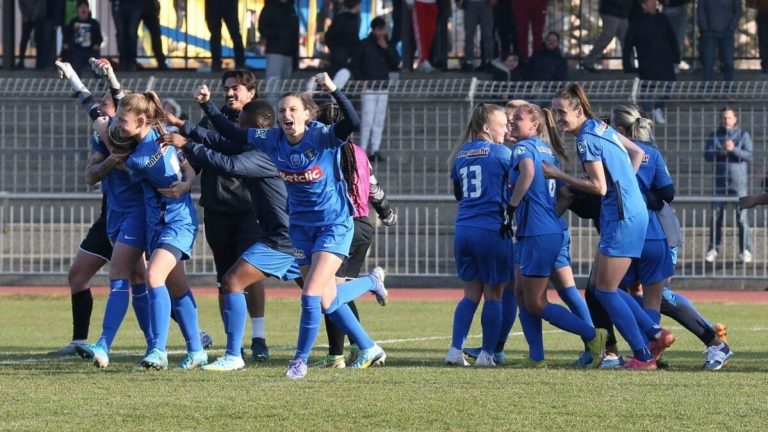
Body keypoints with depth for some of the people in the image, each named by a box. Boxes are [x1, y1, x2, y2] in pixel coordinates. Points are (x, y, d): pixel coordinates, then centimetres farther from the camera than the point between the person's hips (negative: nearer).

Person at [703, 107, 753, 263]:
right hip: (720, 181, 2)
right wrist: (721, 151, -18)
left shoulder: (744, 135, 4)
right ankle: (714, 249, 11)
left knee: (742, 217, -6)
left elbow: (749, 155, -5)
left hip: (739, 181, -2)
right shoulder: (714, 136, 10)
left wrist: (734, 149, -21)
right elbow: (707, 155, 0)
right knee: (716, 216, 3)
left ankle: (746, 250, -3)